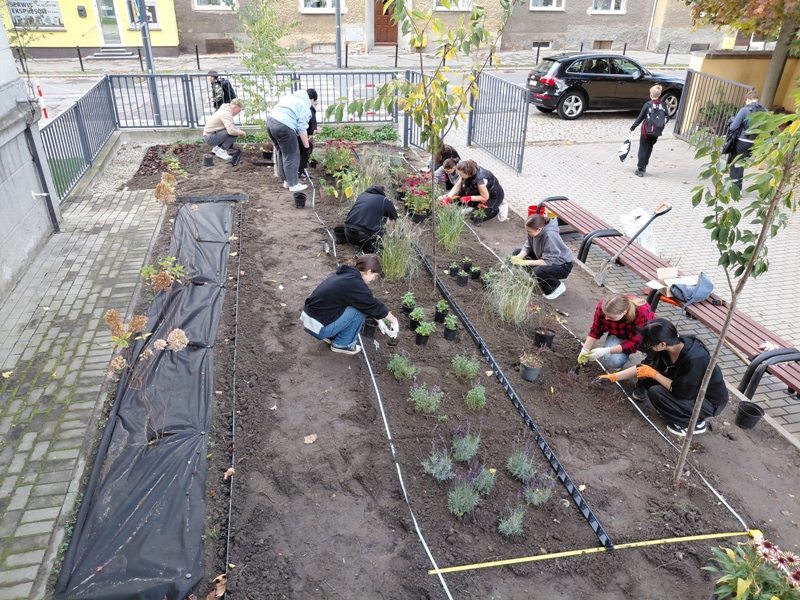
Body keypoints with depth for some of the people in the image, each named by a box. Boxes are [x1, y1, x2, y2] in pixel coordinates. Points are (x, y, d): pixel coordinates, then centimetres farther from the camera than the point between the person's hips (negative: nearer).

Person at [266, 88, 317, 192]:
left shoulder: (291, 96, 24)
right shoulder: (305, 106, 0)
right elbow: (302, 128, -6)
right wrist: (306, 146, 0)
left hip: (270, 120, 9)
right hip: (283, 126, -9)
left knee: (281, 152, 18)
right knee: (291, 156, 0)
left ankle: (286, 180, 26)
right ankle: (293, 184, 5)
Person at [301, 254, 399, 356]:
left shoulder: (347, 274, 9)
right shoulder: (355, 284, -19)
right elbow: (375, 306, -8)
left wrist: (379, 320, 27)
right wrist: (394, 321, 8)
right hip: (317, 326, -9)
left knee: (360, 305, 15)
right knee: (360, 310, -10)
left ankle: (330, 336, 19)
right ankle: (341, 344, 5)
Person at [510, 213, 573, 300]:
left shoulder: (550, 235, -36)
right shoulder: (534, 231, -16)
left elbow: (547, 261, -35)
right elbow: (528, 246, -4)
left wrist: (525, 262, -35)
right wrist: (519, 256, -25)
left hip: (563, 265, -8)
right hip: (546, 258, 8)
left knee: (538, 271, -37)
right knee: (517, 252, 0)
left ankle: (557, 286, -5)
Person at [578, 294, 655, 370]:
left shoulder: (643, 313, -40)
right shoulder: (602, 307, -29)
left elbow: (633, 344, -34)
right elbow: (595, 331, -11)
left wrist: (605, 351, -40)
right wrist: (585, 350, -17)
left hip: (643, 337, -1)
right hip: (619, 336, 1)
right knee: (613, 361, -29)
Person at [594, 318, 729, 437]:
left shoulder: (695, 359, -36)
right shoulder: (670, 346, -15)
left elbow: (681, 392, -29)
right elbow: (643, 367, -4)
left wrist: (653, 373, -21)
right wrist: (614, 377, -5)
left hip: (710, 401, -7)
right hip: (688, 386, 7)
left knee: (656, 393, -23)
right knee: (646, 378, -8)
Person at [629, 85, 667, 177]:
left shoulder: (648, 105, -10)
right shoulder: (663, 106, 1)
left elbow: (640, 117, -9)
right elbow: (666, 118, 4)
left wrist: (632, 127, 0)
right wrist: (660, 128, 15)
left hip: (647, 131, -4)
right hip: (657, 132, 4)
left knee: (643, 149, 2)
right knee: (649, 149, 19)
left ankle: (640, 169, 0)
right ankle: (644, 166, 24)